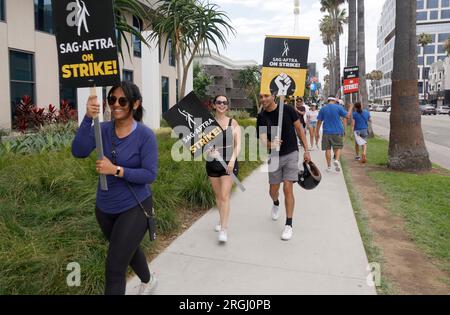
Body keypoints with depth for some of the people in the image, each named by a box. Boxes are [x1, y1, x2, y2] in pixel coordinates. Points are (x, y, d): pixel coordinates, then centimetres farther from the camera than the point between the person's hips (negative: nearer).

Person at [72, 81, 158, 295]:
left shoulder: (145, 136, -18)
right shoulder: (103, 129, -8)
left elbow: (150, 175, -19)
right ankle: (148, 281, 58)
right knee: (128, 249, 28)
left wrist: (116, 170, -29)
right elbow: (78, 152, -22)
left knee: (115, 266, -5)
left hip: (134, 208, -5)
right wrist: (88, 118, -33)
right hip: (105, 207, 6)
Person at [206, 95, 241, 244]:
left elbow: (238, 144, -7)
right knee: (218, 195, 15)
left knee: (225, 196, -9)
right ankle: (223, 221, 36)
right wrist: (209, 149, -22)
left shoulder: (233, 123, -2)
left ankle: (224, 230, -5)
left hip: (229, 163, -3)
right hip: (212, 163, 3)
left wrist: (233, 159, -22)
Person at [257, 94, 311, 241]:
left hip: (291, 154, -2)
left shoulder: (287, 110, -9)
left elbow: (299, 129, 0)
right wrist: (270, 144, -36)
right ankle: (276, 204, 49)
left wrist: (306, 150, -2)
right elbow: (263, 139, -12)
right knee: (273, 190, 12)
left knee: (287, 188, -10)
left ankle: (289, 225, 1)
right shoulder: (261, 117, -4)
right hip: (275, 156, 3)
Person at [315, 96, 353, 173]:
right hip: (337, 131, -1)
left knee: (327, 149, 7)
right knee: (338, 147, 12)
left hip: (327, 132, 1)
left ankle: (329, 167, 9)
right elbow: (347, 116, -3)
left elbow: (319, 122, 3)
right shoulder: (339, 107, -3)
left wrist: (317, 133, 8)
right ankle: (337, 160, -13)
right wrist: (351, 108, 15)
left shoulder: (323, 109, 3)